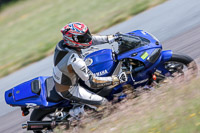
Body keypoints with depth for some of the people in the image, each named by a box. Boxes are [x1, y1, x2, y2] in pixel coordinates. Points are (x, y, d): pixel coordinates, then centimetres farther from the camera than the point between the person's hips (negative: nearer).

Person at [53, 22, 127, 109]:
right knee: (104, 103, -11)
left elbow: (87, 38, 2)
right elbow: (92, 82, -29)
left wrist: (108, 38, 3)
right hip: (68, 91, -8)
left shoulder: (63, 43, -14)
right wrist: (116, 79, -25)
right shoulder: (75, 61, -37)